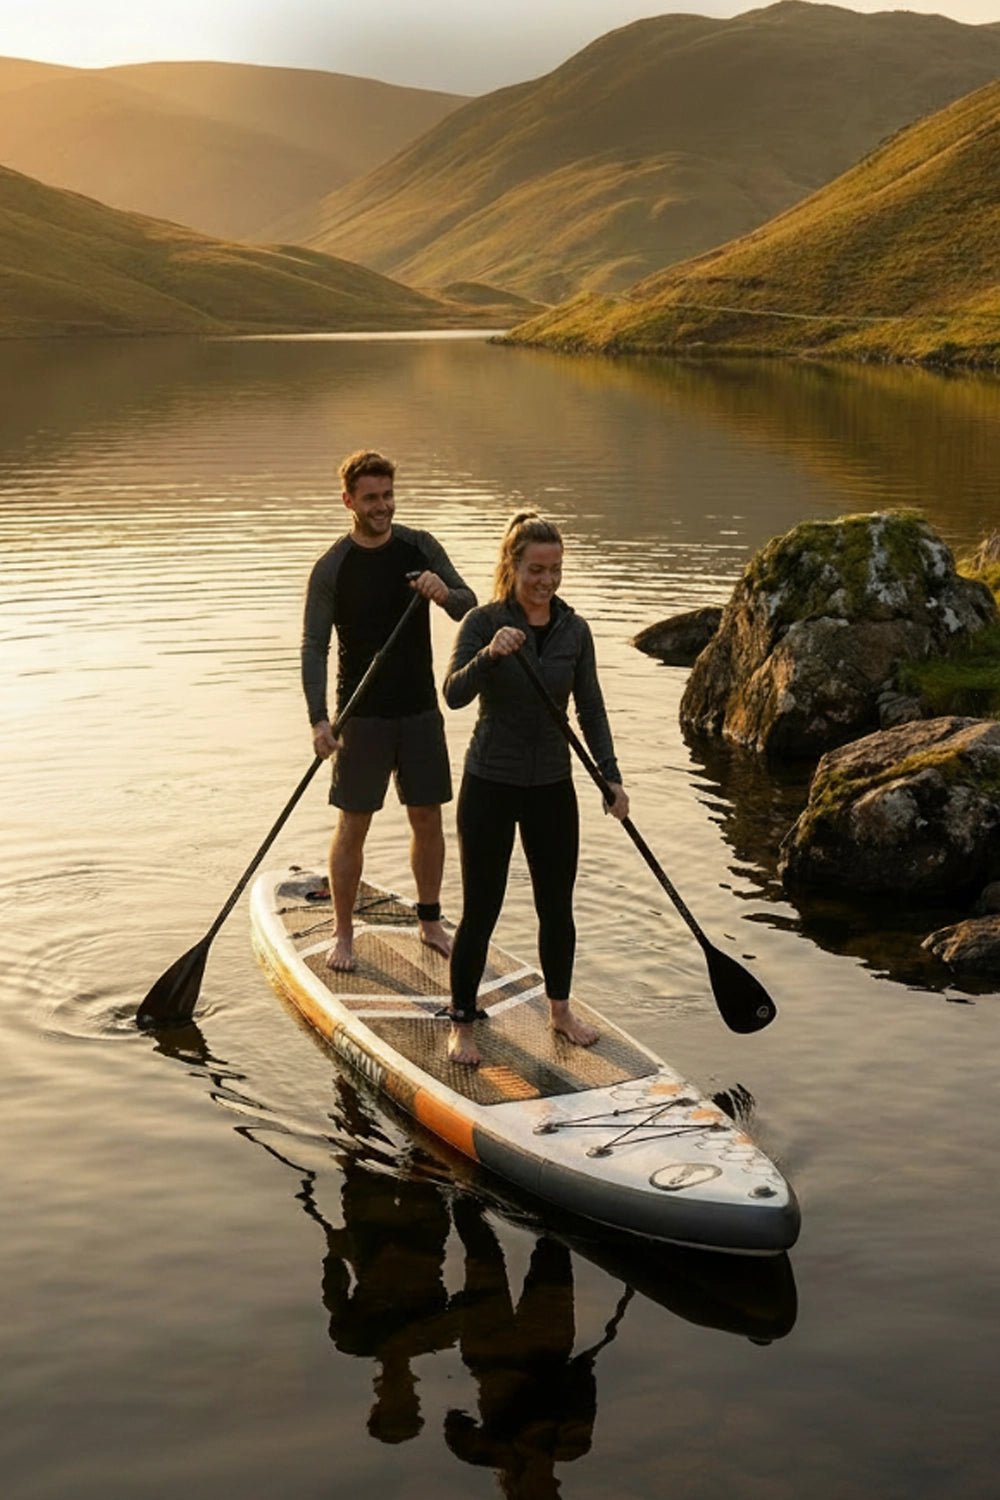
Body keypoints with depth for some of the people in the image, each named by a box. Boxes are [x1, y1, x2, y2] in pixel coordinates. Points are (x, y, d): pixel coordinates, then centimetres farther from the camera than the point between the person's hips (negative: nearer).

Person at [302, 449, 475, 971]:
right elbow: (314, 647, -10)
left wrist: (444, 594, -24)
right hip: (362, 716, -3)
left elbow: (470, 607, 0)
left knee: (428, 817, 11)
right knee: (353, 826, 2)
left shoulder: (420, 548, 1)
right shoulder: (332, 568, -8)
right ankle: (343, 935, 14)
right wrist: (319, 720, -20)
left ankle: (430, 922, 26)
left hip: (420, 710, 3)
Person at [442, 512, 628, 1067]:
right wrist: (490, 654, -40)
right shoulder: (484, 622, -10)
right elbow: (454, 694, -23)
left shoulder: (574, 630, 2)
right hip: (490, 786, -4)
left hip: (552, 788, 4)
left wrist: (611, 777, -2)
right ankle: (461, 1024, 16)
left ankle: (560, 1010, 33)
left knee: (557, 909, 13)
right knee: (480, 912, 1)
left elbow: (590, 710, 7)